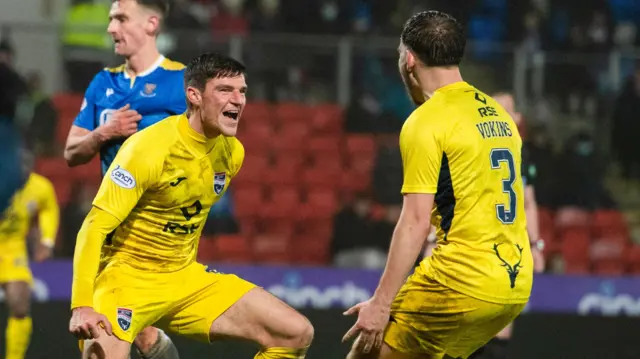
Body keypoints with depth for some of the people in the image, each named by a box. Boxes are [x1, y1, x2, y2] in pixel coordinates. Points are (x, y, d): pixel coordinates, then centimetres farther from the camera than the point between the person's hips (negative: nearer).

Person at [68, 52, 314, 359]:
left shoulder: (232, 152, 1)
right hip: (126, 277, -7)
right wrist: (82, 307, -31)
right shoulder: (149, 149, -20)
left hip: (185, 279, 7)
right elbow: (95, 227, -22)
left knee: (297, 334, -4)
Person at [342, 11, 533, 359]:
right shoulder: (499, 114, 16)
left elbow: (416, 222, -15)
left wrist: (381, 303, -15)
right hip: (515, 284, 8)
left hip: (464, 282, -8)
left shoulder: (425, 122, -8)